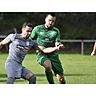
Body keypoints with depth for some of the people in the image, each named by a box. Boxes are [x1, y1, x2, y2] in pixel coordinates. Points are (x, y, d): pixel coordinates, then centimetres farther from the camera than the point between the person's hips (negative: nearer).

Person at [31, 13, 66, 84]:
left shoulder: (56, 31, 5)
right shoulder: (37, 29, 2)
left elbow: (57, 43, -5)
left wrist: (59, 46, -26)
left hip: (53, 54, 2)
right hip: (41, 54, -2)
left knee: (61, 78, -2)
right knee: (48, 65, -36)